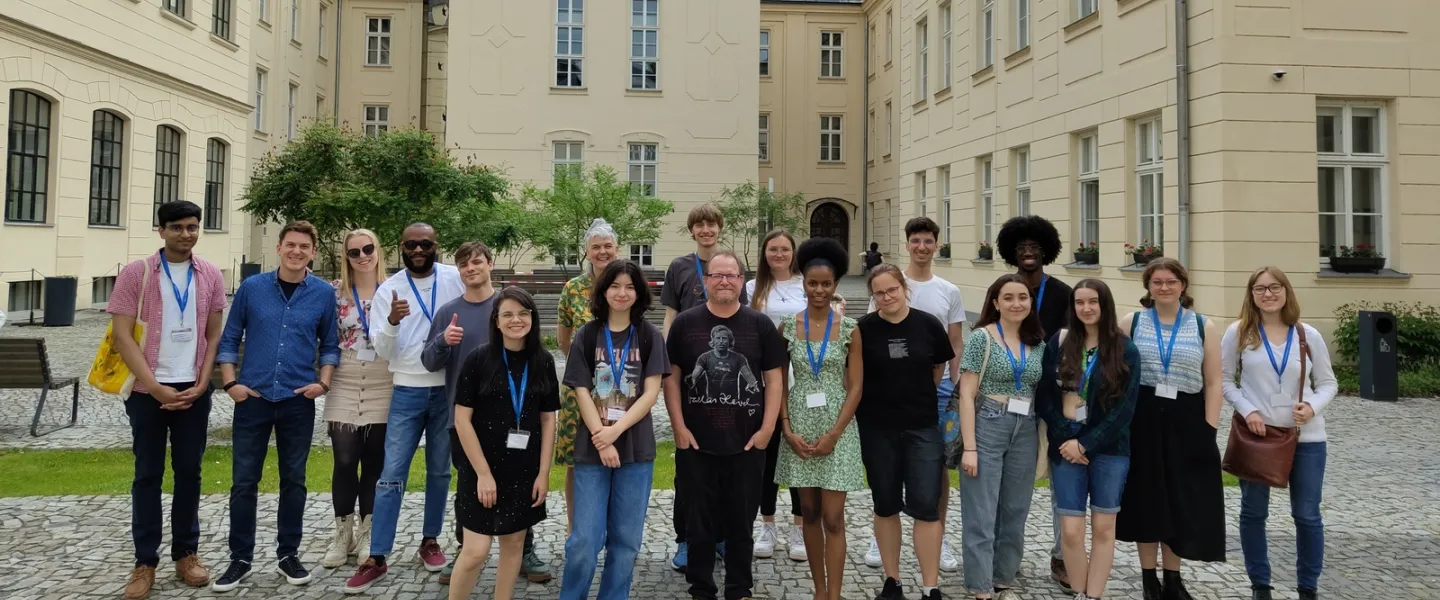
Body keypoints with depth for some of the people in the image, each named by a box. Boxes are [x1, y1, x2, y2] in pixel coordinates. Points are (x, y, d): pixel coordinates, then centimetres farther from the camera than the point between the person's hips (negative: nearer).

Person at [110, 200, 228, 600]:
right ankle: (145, 562, 15)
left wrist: (201, 385, -4)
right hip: (147, 391, -2)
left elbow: (214, 335, 6)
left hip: (193, 391, 2)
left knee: (189, 472, 9)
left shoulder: (210, 276, 3)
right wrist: (156, 388, -14)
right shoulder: (136, 273, -5)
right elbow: (122, 335, -8)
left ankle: (186, 553, 21)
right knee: (148, 474, 5)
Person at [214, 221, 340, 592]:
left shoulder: (324, 294, 0)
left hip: (299, 400, 0)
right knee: (244, 481, 4)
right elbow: (230, 338, 5)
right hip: (252, 398, 0)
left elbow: (330, 344, 7)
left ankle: (289, 555, 22)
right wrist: (230, 382, -4)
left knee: (293, 481, 9)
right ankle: (240, 559, 17)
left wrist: (323, 382, -6)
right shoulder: (251, 287, 0)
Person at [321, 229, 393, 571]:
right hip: (344, 388, 0)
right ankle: (342, 535, 15)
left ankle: (366, 535, 18)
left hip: (382, 389, 0)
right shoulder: (335, 292, 2)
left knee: (374, 463, 6)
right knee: (345, 462, 0)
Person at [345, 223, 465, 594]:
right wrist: (392, 321, -24)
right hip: (408, 392, 0)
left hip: (449, 390, 1)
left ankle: (430, 541, 26)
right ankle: (377, 558, 3)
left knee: (439, 471, 12)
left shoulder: (456, 279, -1)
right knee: (392, 474, -2)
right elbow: (383, 351, -6)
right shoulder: (388, 289, -1)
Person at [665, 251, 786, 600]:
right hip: (696, 443, 0)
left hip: (747, 443, 0)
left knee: (741, 522, 11)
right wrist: (679, 427, -5)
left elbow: (774, 379, 3)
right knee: (700, 522, 9)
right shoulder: (684, 323, 2)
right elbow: (671, 378, 3)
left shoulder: (760, 325, 2)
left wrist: (767, 429, -4)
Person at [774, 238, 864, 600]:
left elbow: (855, 388, -4)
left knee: (832, 517, -2)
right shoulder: (787, 326, 1)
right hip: (800, 427, 2)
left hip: (837, 428, -2)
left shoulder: (849, 329, -3)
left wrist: (833, 434, -11)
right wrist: (787, 430, -6)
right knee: (809, 513, 11)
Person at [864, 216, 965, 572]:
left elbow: (957, 345, 8)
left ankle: (939, 537, 21)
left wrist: (955, 386, 2)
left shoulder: (949, 292, 5)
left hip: (937, 385, 2)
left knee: (938, 464, 8)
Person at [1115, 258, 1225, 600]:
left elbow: (1213, 383, 3)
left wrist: (1208, 429, -4)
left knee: (1182, 498, 7)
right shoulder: (1131, 322, 2)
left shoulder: (1203, 327, 5)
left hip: (1186, 422, 1)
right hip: (1141, 421, -1)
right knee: (1145, 496, 6)